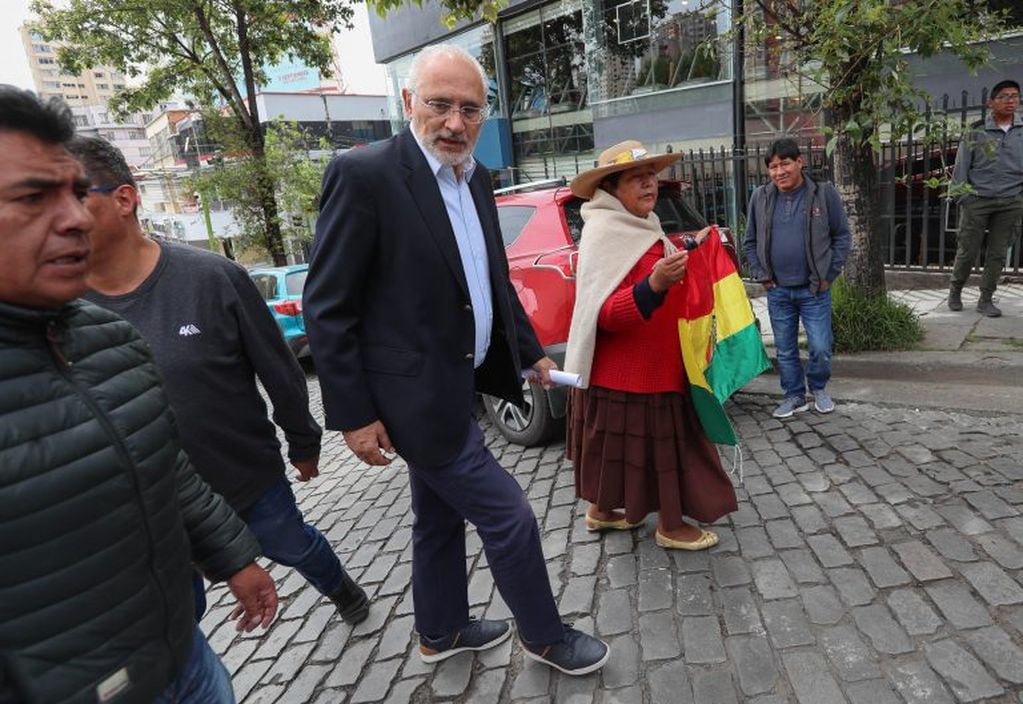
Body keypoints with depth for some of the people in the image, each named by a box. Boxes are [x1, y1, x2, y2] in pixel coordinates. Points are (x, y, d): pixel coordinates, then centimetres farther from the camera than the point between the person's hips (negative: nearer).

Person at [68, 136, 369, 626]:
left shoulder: (212, 277, -18)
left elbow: (278, 369, -8)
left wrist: (303, 444, 1)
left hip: (251, 475, -1)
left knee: (293, 546, 22)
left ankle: (341, 588, 55)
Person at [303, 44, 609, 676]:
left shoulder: (476, 178, 8)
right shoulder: (364, 174, -16)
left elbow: (495, 280, 18)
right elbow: (327, 308, -16)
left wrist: (530, 351, 16)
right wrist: (354, 415, -15)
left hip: (457, 386, 8)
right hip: (418, 395, -8)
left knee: (441, 519, 22)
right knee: (509, 516, 2)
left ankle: (442, 633, 44)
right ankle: (545, 637, 28)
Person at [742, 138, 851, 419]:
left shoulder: (824, 193, -4)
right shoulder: (760, 198, 2)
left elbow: (842, 237, 1)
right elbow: (750, 242, 10)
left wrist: (828, 275, -5)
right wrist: (762, 276, 1)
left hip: (814, 290, -2)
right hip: (777, 291, 2)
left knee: (821, 349, 1)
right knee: (785, 351, 11)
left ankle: (819, 388, 29)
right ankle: (795, 396, 28)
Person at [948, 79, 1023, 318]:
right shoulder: (976, 133, 0)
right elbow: (961, 168, 1)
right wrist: (963, 199, -5)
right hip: (977, 200, -3)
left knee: (997, 253, 4)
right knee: (967, 251, 0)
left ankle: (985, 300, 13)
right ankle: (955, 291, 21)